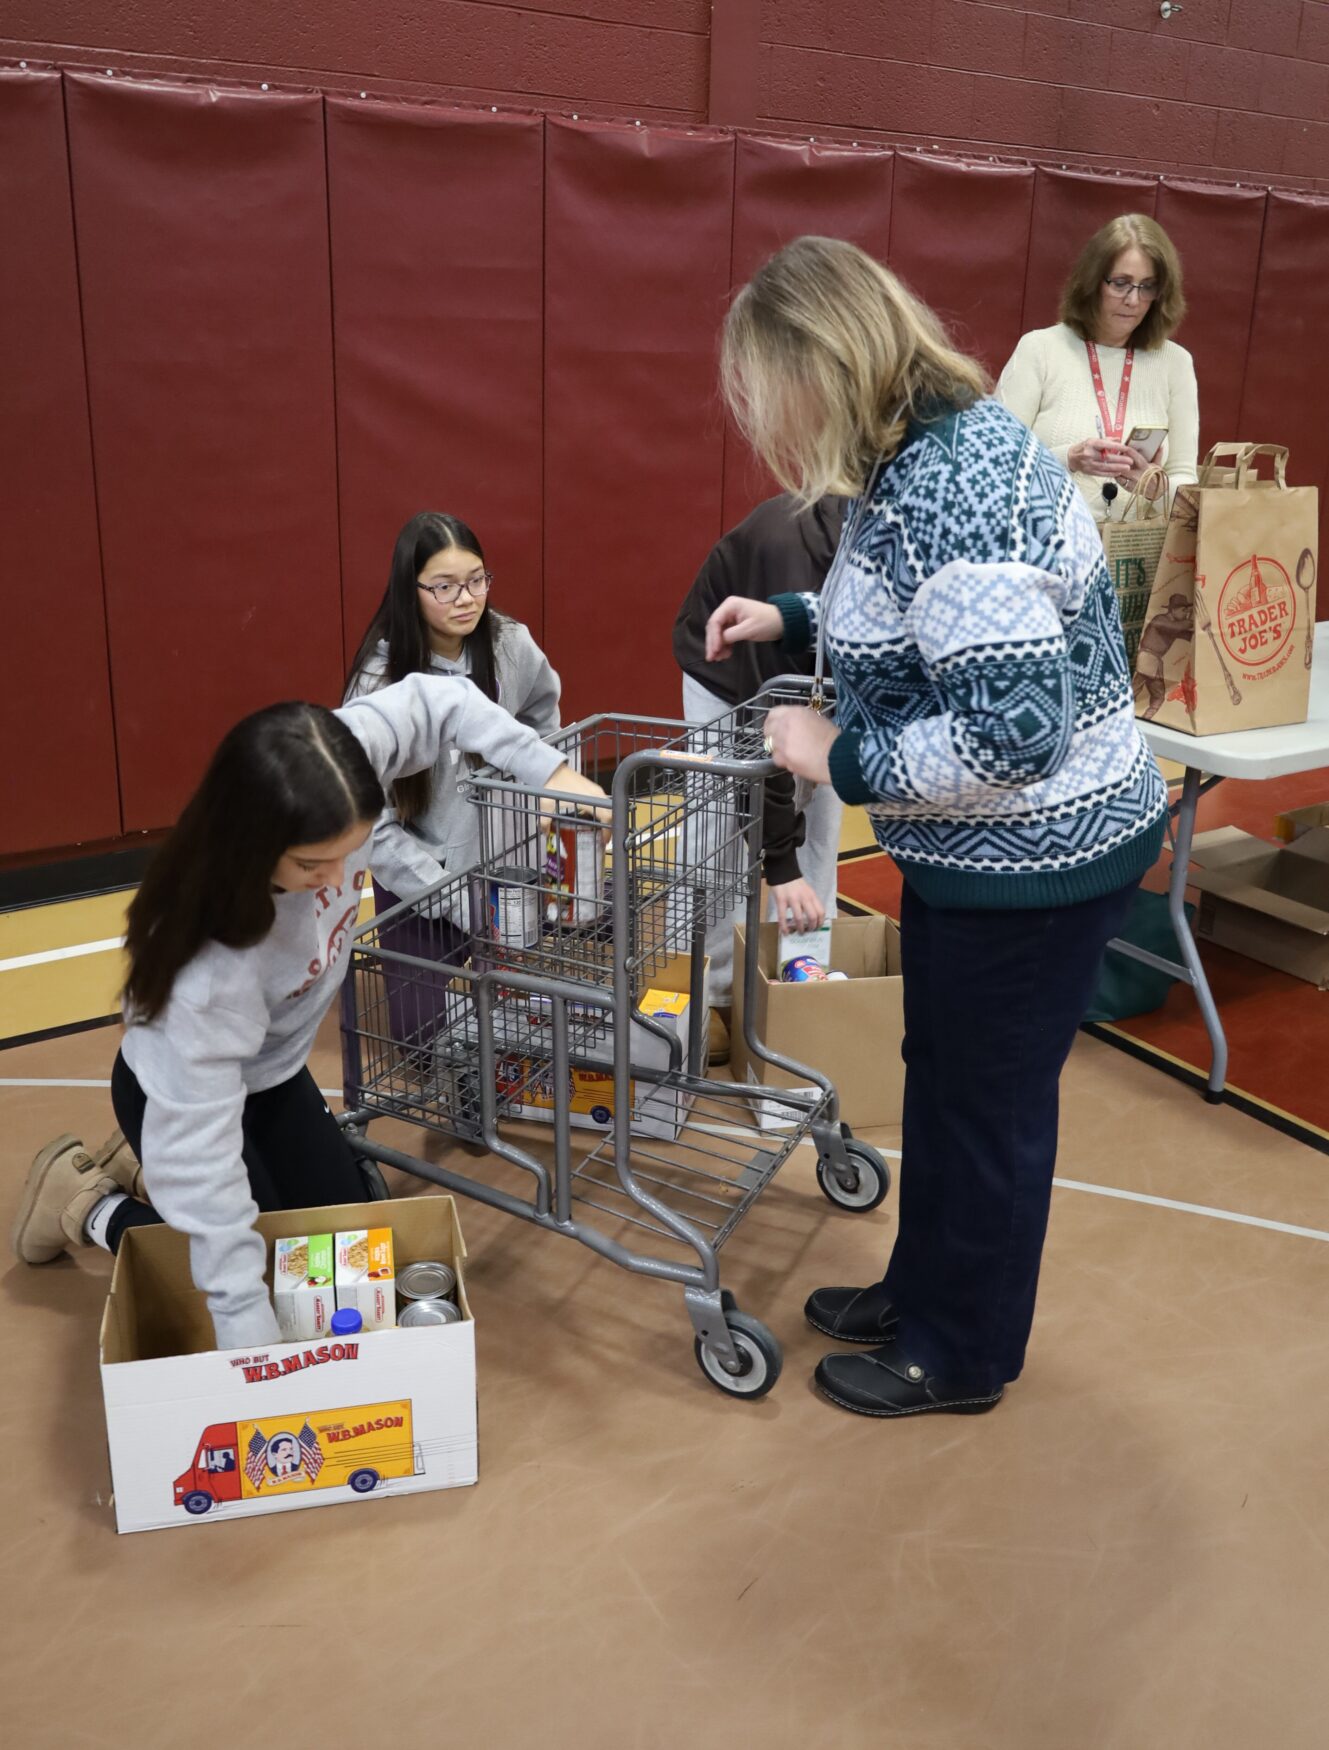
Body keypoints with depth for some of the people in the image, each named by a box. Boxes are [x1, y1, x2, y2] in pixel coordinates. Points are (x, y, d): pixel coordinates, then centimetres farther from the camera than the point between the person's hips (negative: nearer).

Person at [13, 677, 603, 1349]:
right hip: (184, 1092, -6)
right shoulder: (211, 971, -45)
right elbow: (204, 1175, -40)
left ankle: (152, 1174, 32)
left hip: (274, 1072, 6)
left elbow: (434, 700, -14)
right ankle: (91, 1203, 20)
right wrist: (252, 1341, -38)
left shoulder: (326, 784, -32)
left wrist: (546, 768, -24)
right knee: (278, 1263, 3)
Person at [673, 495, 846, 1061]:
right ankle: (720, 993, 5)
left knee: (821, 822, 3)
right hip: (726, 669, -5)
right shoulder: (793, 556, -42)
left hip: (808, 669, 6)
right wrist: (780, 863, -40)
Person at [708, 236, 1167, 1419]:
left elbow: (1013, 737, -32)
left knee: (987, 1108, 9)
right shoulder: (934, 444, 3)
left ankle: (963, 1359, 32)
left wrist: (837, 757, -21)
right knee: (945, 1081, 22)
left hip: (1033, 864, -10)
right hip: (987, 851, 10)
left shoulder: (948, 496, -28)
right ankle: (924, 1293, 44)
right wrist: (791, 619, 9)